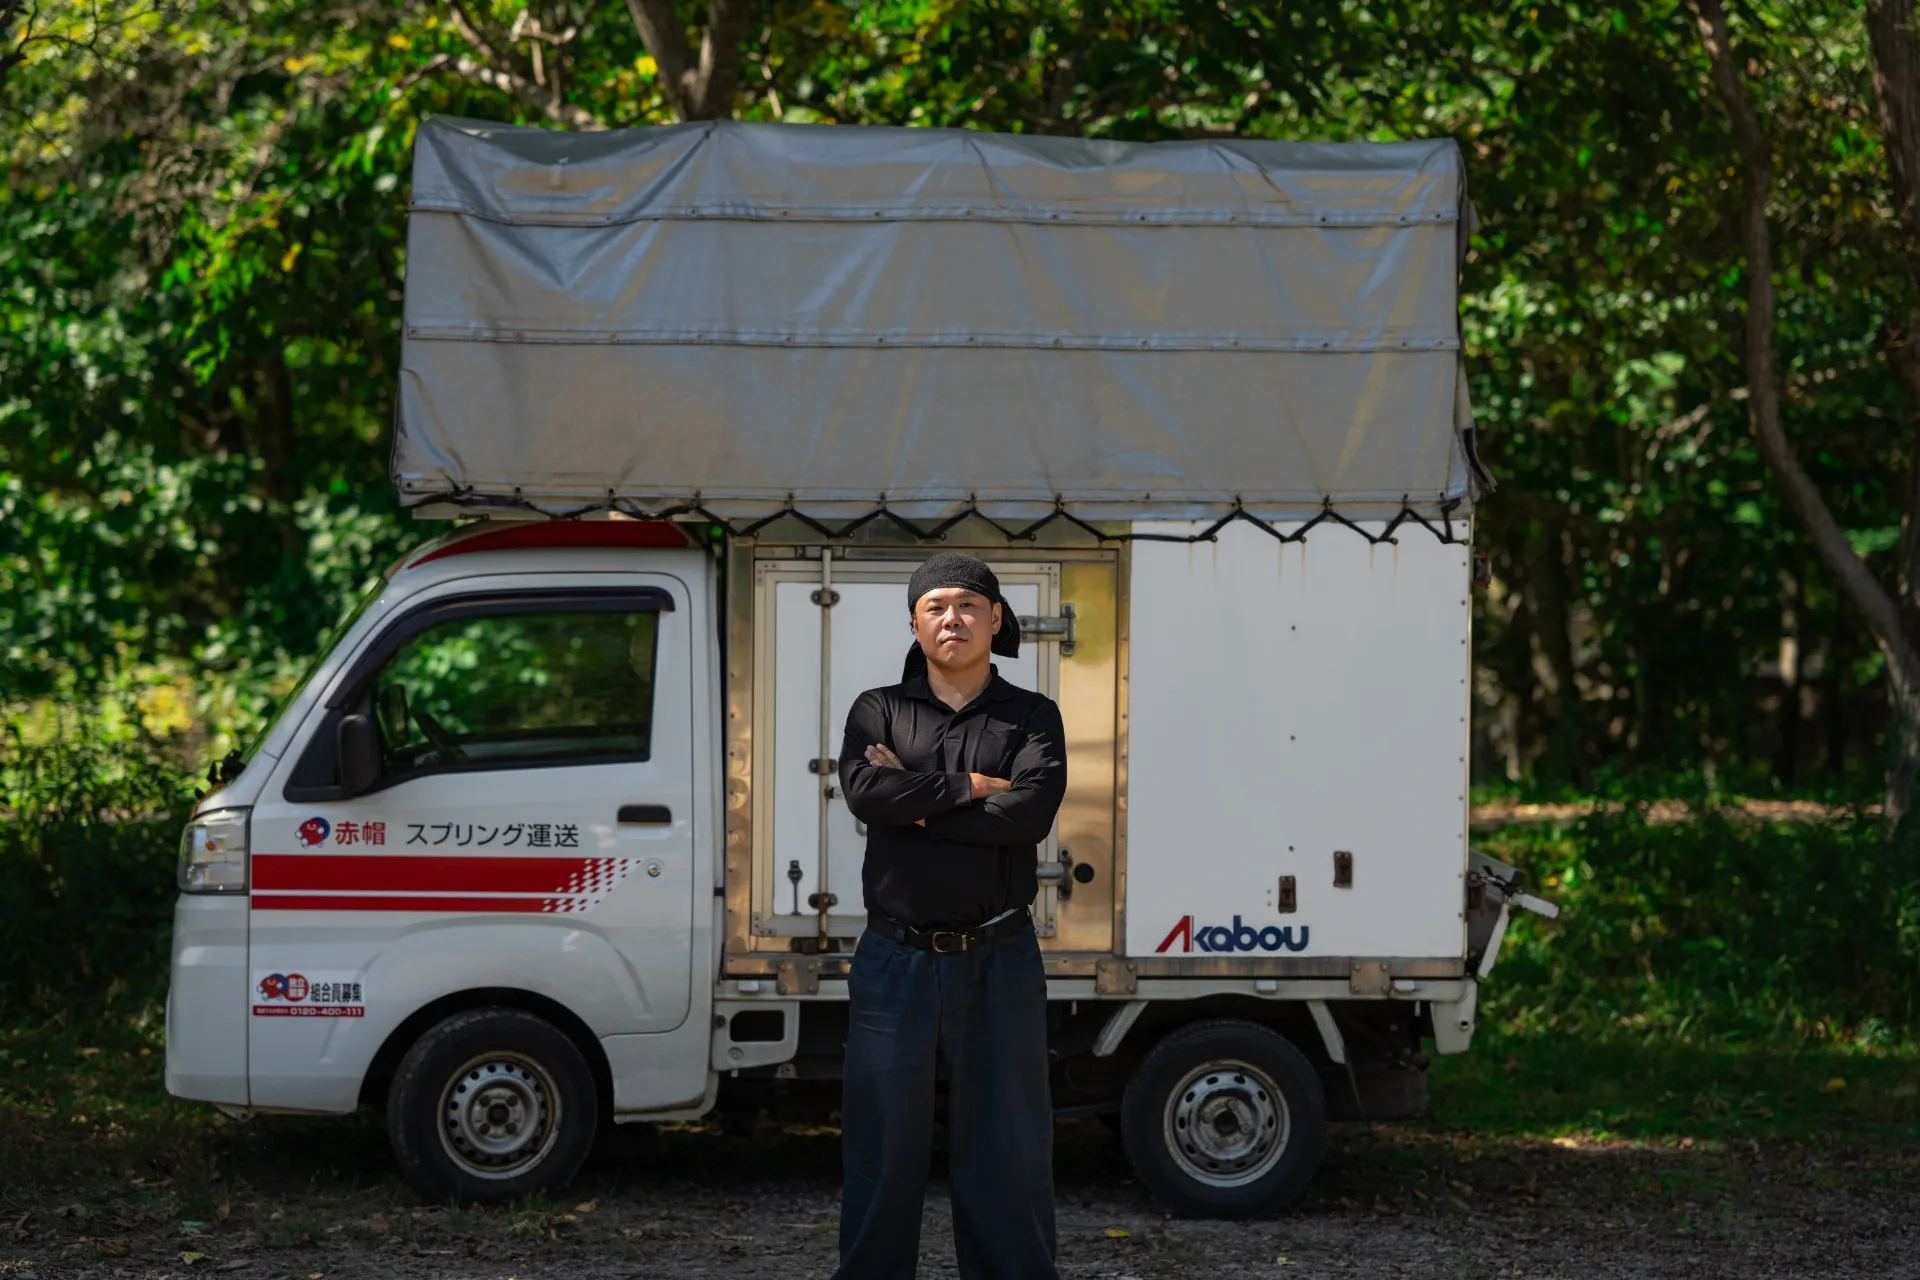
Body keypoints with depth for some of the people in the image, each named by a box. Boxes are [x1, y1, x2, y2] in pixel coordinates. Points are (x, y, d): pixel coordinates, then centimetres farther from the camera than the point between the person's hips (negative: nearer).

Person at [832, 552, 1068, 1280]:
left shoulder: (1032, 718, 6)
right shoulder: (879, 712, 7)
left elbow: (1030, 813, -13)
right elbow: (864, 791, -14)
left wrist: (919, 804, -11)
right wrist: (969, 789, -12)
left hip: (999, 963, 0)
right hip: (896, 963, 0)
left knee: (1010, 1152, 3)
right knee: (884, 1151, 5)